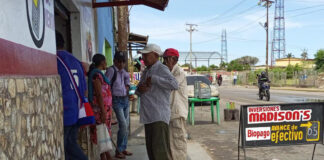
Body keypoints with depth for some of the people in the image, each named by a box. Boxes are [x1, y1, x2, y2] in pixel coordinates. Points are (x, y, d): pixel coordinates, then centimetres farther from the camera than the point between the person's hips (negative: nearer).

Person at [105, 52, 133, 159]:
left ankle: (123, 148, 21)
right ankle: (118, 151, -2)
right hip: (117, 100, -8)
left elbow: (127, 76, 32)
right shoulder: (111, 70, -11)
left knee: (126, 125, 10)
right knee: (123, 125, -13)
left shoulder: (123, 71, 11)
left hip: (125, 99, 8)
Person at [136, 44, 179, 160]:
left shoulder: (162, 69, -10)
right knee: (151, 148, 13)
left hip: (159, 116, -9)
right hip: (149, 116, 9)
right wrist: (140, 89, -4)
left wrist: (153, 79, -23)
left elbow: (174, 85, -27)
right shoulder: (146, 71, 16)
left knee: (160, 150, -12)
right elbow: (138, 92, 20)